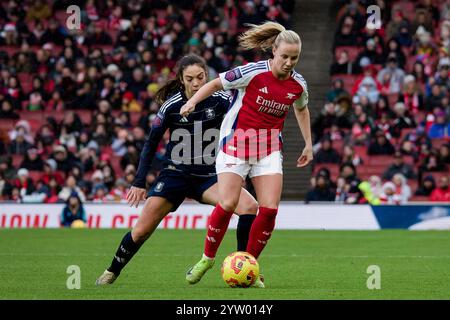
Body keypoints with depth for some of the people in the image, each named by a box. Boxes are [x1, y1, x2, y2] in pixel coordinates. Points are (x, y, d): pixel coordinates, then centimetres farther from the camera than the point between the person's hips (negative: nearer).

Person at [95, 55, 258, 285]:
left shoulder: (219, 100, -9)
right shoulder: (172, 105, -9)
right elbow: (151, 143, 0)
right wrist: (139, 183, -3)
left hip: (209, 177, 1)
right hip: (176, 174, -1)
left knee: (249, 206, -24)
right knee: (141, 231, -6)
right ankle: (111, 273, 18)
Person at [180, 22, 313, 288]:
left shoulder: (298, 84, 0)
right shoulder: (252, 72, -15)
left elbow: (301, 109, 22)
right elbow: (217, 83, -3)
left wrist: (308, 144, 23)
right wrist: (193, 101, -16)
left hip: (270, 148, 4)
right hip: (237, 143, -4)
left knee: (270, 209, -9)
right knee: (228, 204, -15)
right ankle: (207, 258, 8)